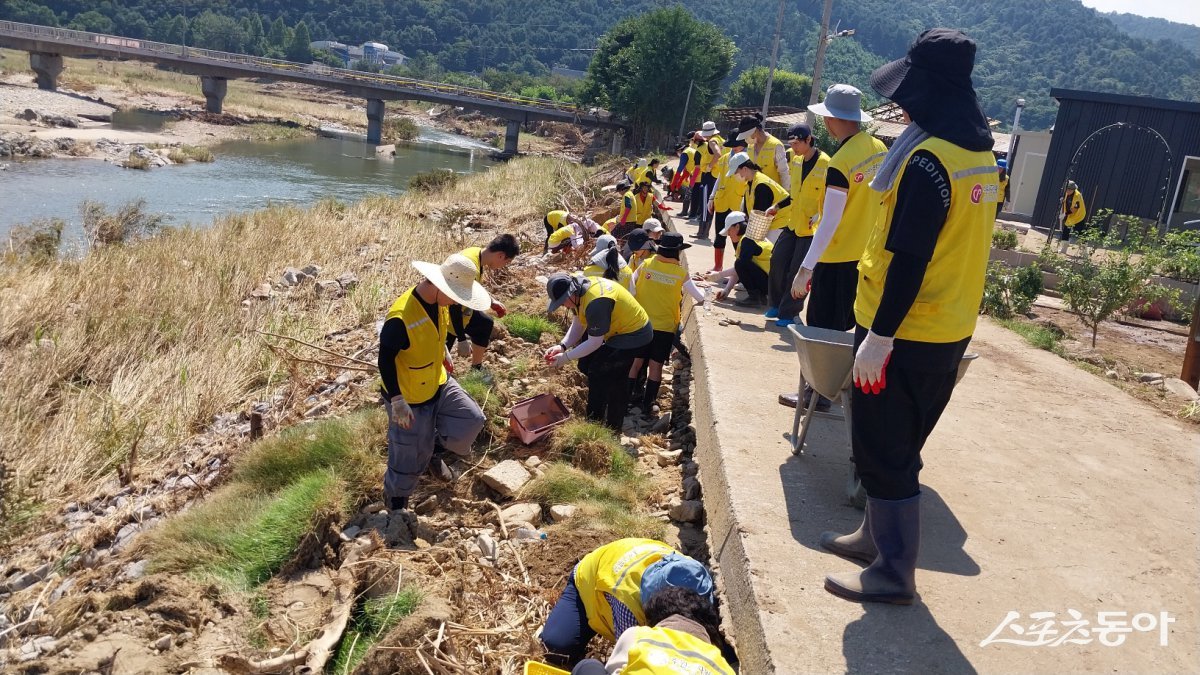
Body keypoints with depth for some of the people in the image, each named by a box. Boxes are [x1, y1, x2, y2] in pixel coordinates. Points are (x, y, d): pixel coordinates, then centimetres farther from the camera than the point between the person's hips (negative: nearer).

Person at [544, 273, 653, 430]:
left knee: (598, 373, -8)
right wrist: (562, 346, -10)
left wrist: (566, 357, -19)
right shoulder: (579, 289, -5)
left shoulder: (596, 303, -34)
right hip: (620, 328, 10)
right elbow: (578, 325, 3)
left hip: (634, 335, -10)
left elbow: (595, 342, -25)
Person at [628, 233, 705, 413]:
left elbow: (630, 285, -1)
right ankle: (648, 404, 13)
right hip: (665, 326, -2)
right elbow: (700, 298, -2)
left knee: (636, 362, 11)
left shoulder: (646, 265, -5)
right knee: (656, 365, 7)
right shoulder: (681, 273, -9)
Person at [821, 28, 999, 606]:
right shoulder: (981, 155, 9)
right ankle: (879, 536, 36)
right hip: (950, 330, 9)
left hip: (906, 335, -9)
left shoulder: (928, 158, -20)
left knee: (884, 451, 2)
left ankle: (893, 574, 12)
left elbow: (909, 259, -23)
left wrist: (879, 335, -20)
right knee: (896, 444, 21)